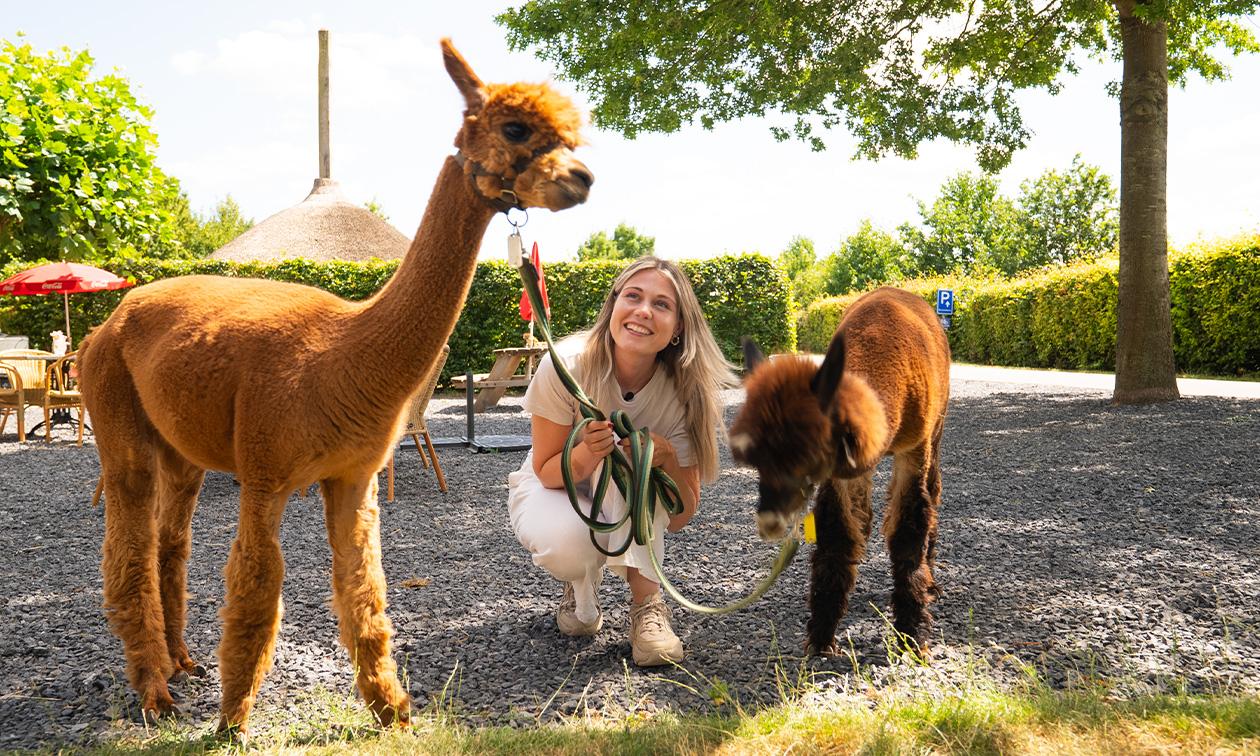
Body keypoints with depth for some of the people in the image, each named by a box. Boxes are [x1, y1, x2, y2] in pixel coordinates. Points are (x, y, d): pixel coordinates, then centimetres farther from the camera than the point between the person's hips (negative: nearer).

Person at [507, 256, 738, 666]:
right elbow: (547, 473, -17)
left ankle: (647, 601, -21)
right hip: (552, 491, -1)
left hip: (627, 508, 1)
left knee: (632, 451, -33)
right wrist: (586, 452, -39)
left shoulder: (682, 391, -22)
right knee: (570, 544, -36)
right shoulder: (565, 365, -27)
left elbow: (679, 518, -17)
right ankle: (583, 585, 3)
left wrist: (668, 460, -38)